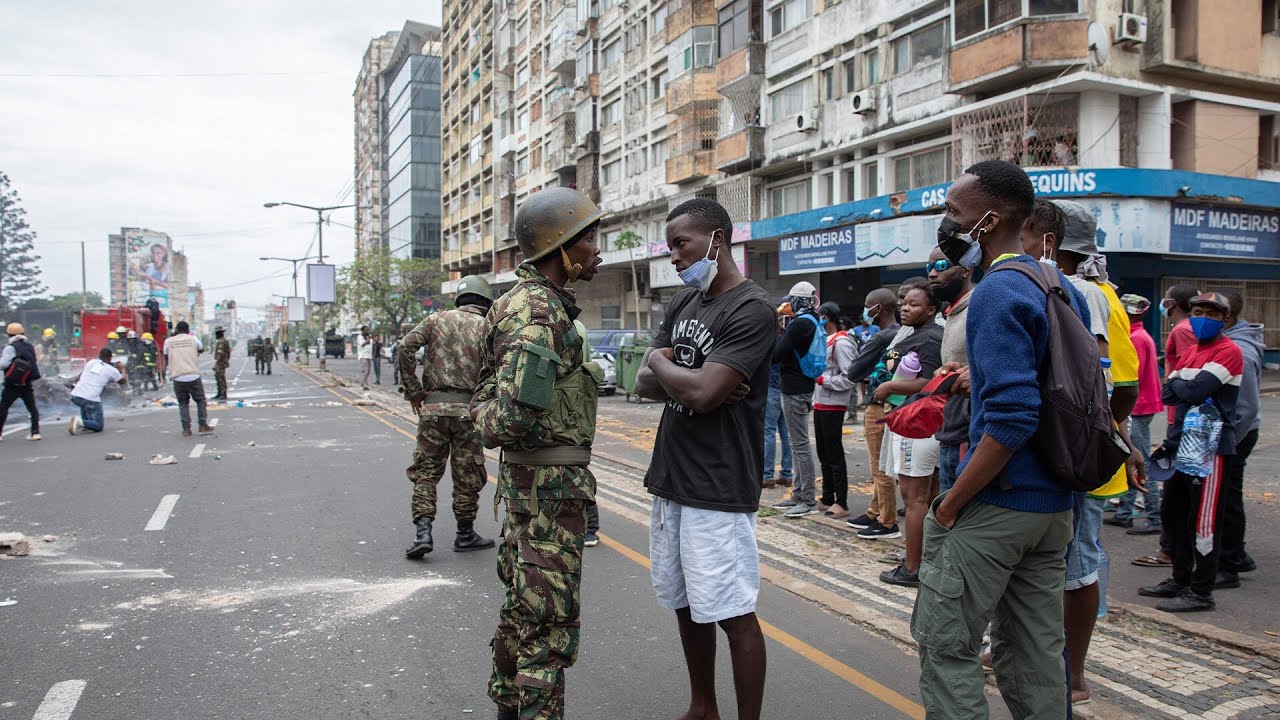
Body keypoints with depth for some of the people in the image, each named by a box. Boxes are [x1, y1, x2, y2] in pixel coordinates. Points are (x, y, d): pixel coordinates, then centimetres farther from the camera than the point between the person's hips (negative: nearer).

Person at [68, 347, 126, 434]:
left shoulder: (91, 362, 14)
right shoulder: (112, 370, 5)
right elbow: (122, 381, 24)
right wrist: (122, 369, 41)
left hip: (75, 396, 5)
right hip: (91, 400, -5)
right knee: (99, 427, 7)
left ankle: (85, 422, 27)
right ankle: (80, 422, -18)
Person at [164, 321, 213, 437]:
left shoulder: (168, 341, 6)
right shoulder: (193, 339, 3)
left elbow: (166, 358, 18)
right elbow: (202, 349, 22)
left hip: (178, 378, 1)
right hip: (193, 376, -1)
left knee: (183, 403, 12)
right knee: (200, 400, 14)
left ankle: (186, 429, 6)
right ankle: (203, 426, 12)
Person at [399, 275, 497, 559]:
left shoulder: (437, 319, 8)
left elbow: (406, 348, -4)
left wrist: (414, 392, 2)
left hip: (433, 407, 1)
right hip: (468, 408, -1)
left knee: (425, 471, 10)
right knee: (467, 475, 9)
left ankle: (423, 533, -1)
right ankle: (465, 534, 19)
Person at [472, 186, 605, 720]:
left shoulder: (520, 300, 12)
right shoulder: (541, 310, -21)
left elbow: (486, 391, 17)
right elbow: (517, 414, -31)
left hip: (522, 476, 10)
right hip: (551, 480, -10)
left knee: (521, 603, 22)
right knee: (551, 621, -1)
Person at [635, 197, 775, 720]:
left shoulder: (751, 310, -13)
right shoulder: (685, 302, 12)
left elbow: (702, 393, -24)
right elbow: (645, 384, 8)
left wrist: (659, 361, -4)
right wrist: (686, 379, -13)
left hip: (717, 488, -8)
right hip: (670, 478, 8)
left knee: (732, 613, 0)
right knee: (685, 604, 17)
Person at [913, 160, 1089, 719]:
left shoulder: (998, 293, -17)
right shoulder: (1062, 288, 12)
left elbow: (1011, 420, -25)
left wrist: (951, 505, -17)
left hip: (996, 503, -9)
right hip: (1055, 505, 9)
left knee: (945, 645, 2)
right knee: (1036, 648, 17)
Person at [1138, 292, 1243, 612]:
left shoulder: (1228, 351, -10)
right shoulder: (1190, 352, 17)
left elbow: (1197, 391, -21)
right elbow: (1168, 394, 12)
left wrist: (1177, 383, -2)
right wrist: (1185, 387, -8)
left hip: (1210, 446, -9)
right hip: (1182, 444, 9)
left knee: (1202, 522, -4)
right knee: (1174, 514, 14)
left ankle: (1201, 592, 5)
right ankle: (1181, 580, 27)